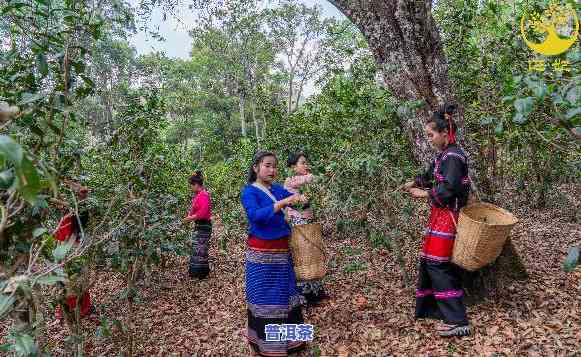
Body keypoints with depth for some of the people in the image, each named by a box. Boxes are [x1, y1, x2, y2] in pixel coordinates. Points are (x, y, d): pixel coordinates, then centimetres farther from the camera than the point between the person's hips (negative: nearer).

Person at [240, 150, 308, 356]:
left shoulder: (278, 189, 7)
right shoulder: (249, 192, -10)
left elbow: (295, 200, 9)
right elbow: (256, 216, -26)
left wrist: (301, 199, -13)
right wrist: (282, 203, -33)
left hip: (282, 250, 6)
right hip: (261, 253, -6)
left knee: (284, 293, 15)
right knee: (265, 297, 3)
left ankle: (287, 339, 30)